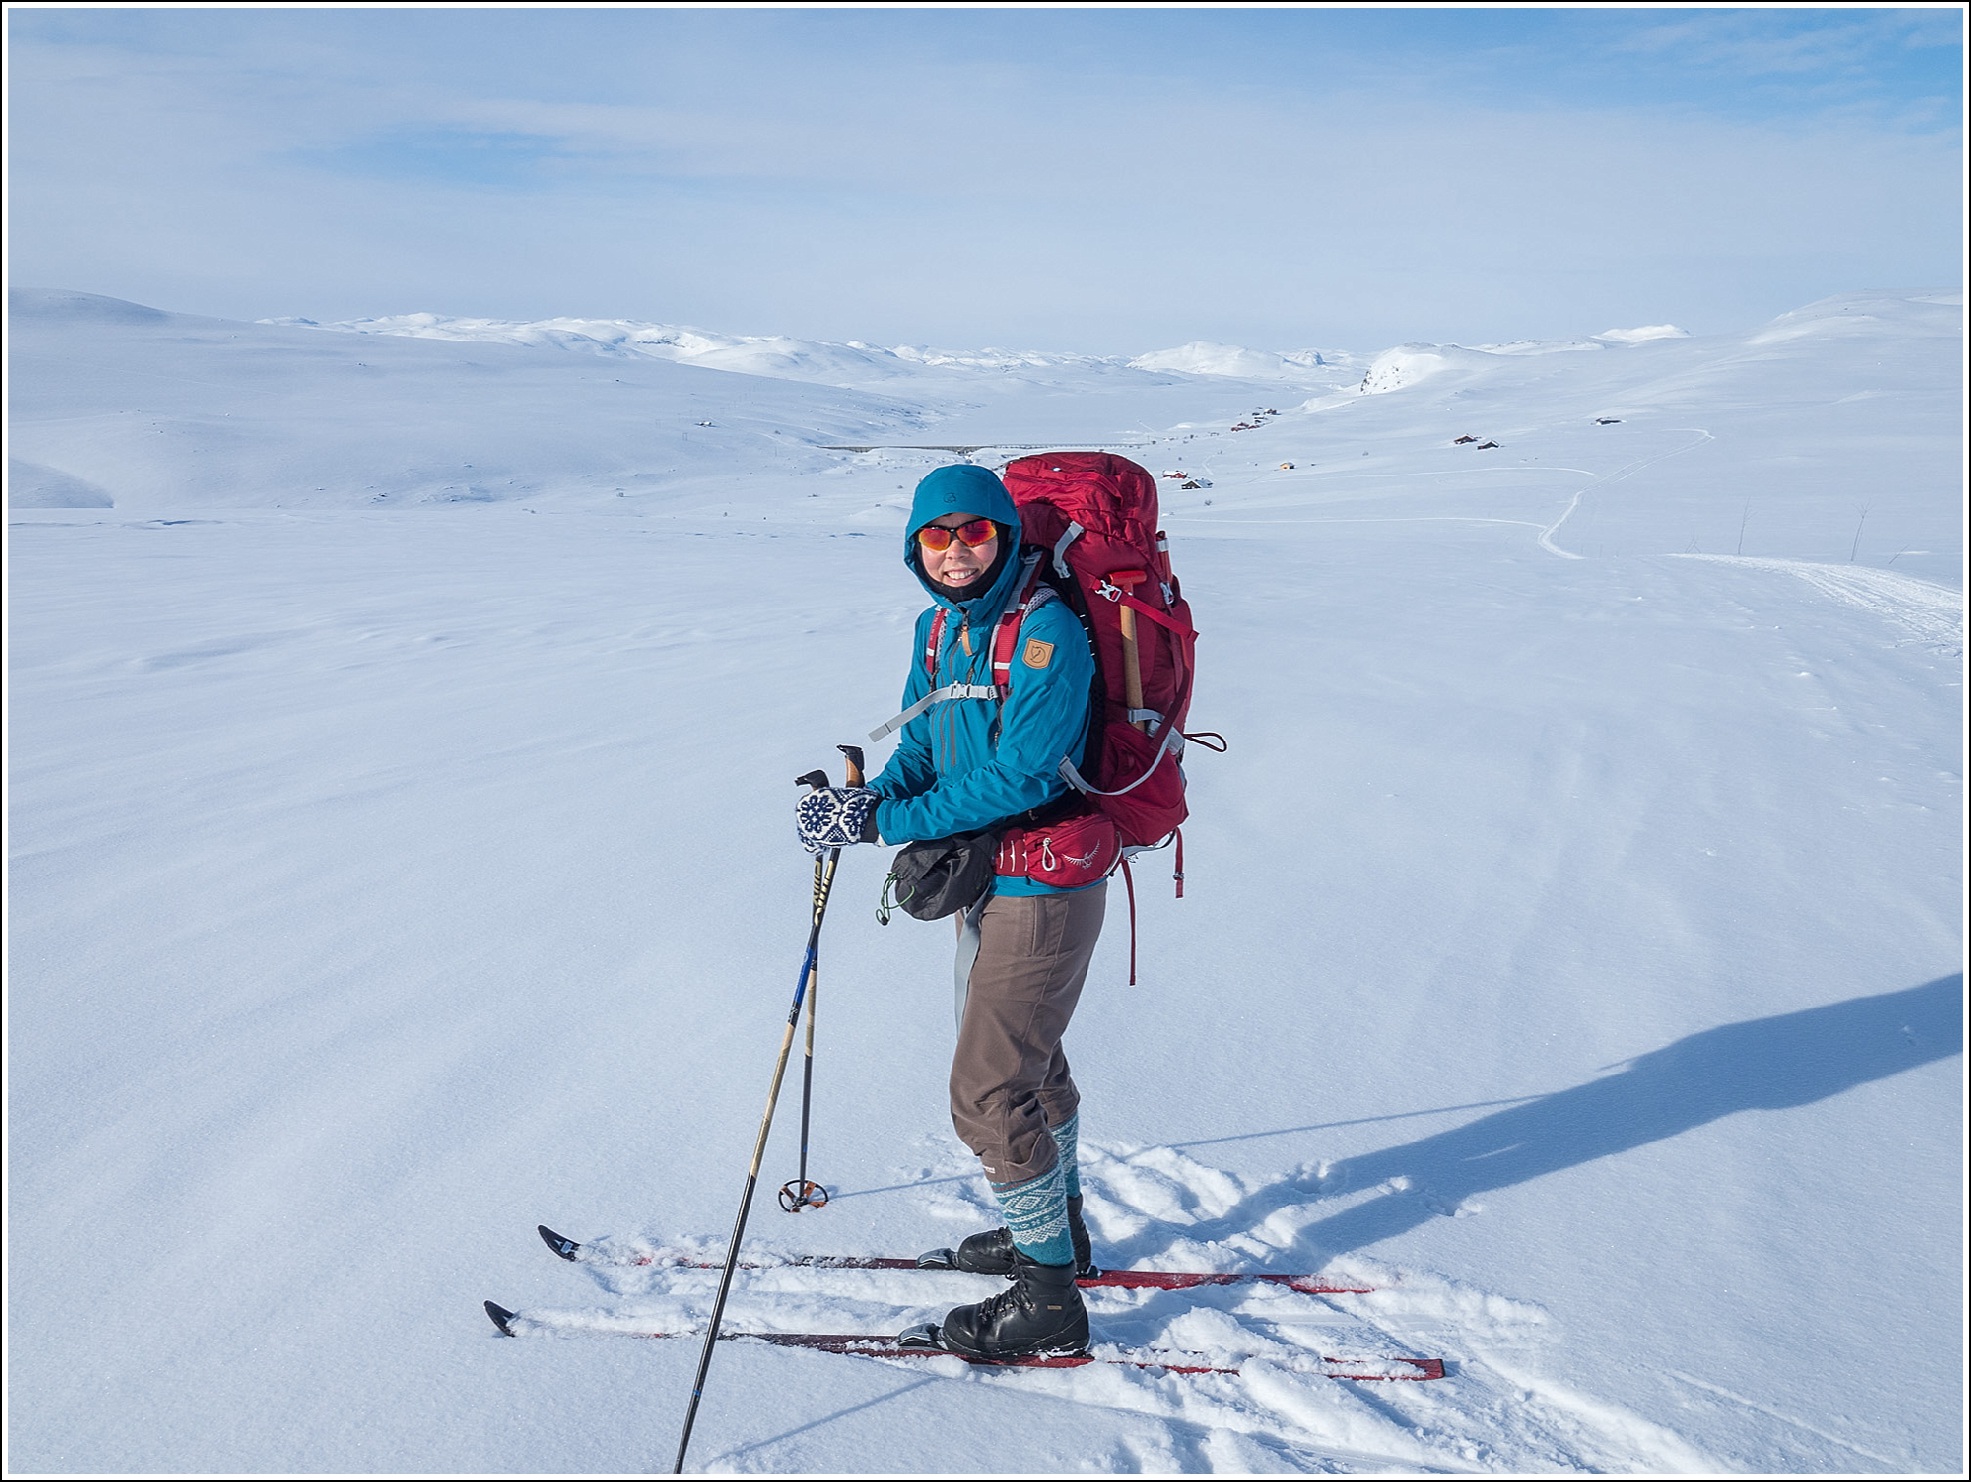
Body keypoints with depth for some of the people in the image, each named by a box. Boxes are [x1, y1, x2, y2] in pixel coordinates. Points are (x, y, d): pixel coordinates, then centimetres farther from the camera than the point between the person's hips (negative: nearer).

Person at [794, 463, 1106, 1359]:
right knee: (1027, 1060, 23)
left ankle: (1049, 1299, 13)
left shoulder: (1046, 631, -21)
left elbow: (1020, 776, -27)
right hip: (985, 876, 9)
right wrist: (878, 795, -13)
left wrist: (883, 822, -26)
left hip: (1043, 887, -9)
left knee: (987, 1091, -5)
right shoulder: (939, 627, 5)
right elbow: (922, 739, 10)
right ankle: (1058, 1232, 45)